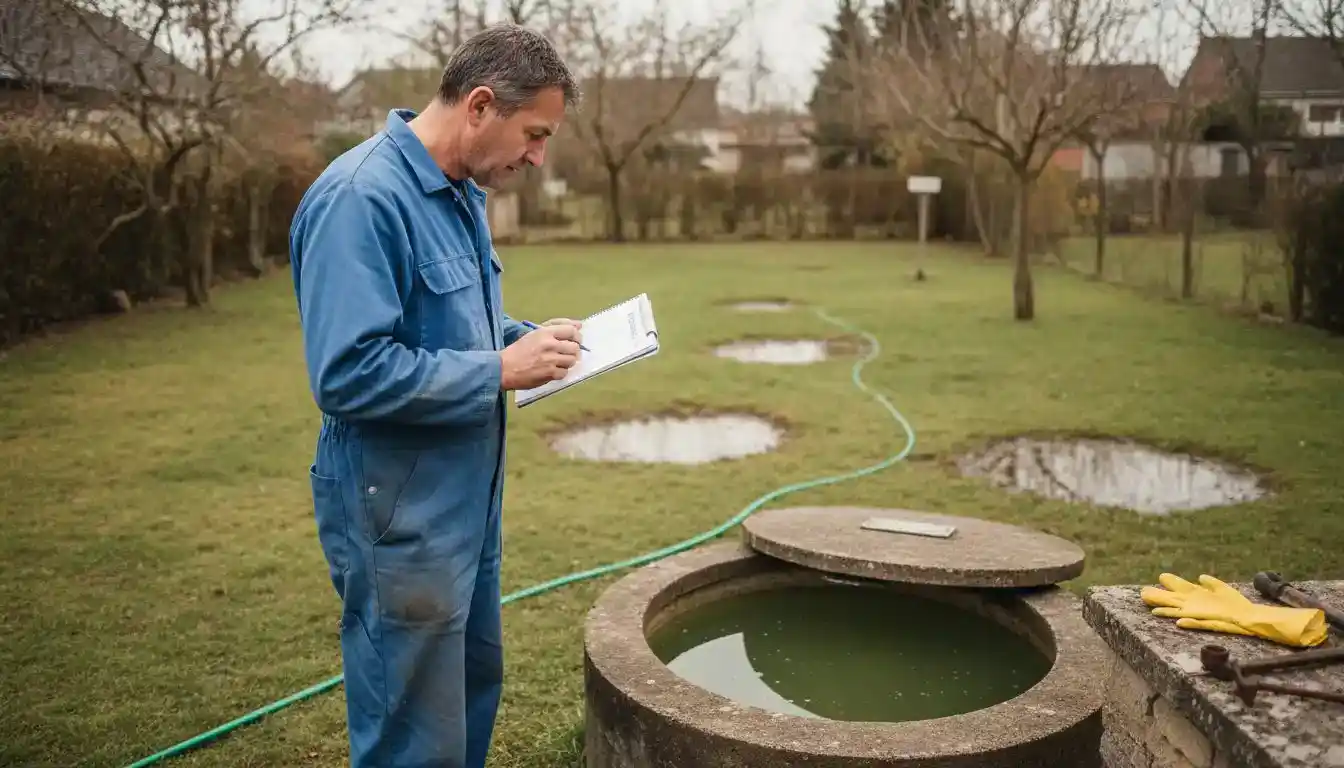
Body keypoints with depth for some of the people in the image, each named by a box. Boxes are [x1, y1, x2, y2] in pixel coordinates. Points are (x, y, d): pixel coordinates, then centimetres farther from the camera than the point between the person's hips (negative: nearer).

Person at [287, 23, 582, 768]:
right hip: (401, 512, -9)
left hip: (465, 498, 9)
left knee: (475, 686, 24)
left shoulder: (458, 192, 7)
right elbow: (348, 374, -29)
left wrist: (528, 339, 2)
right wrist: (500, 371, -23)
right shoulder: (361, 198, -23)